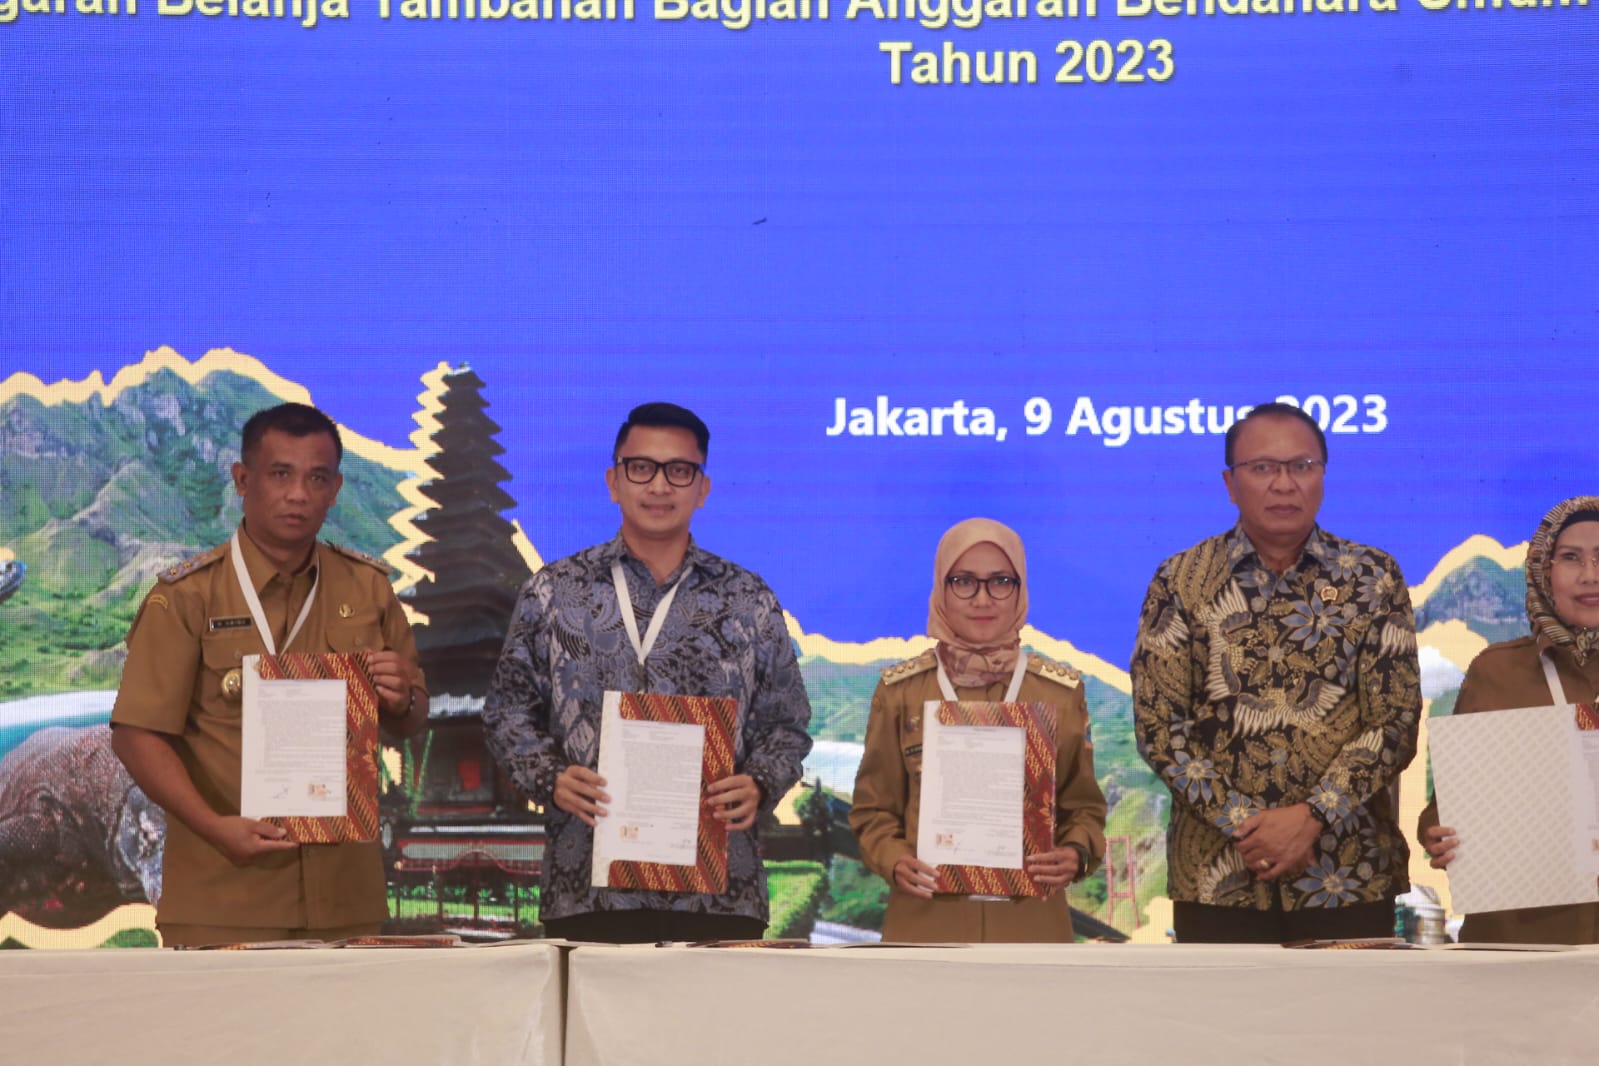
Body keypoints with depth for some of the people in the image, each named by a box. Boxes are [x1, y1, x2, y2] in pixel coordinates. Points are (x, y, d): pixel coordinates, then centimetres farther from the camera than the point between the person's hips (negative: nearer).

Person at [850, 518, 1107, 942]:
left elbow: (1083, 805, 10)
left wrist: (1076, 854, -12)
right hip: (926, 922, -1)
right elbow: (874, 808, 7)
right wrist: (894, 861, -13)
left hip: (1029, 921, 1)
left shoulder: (1062, 692, 5)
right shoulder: (900, 690, 3)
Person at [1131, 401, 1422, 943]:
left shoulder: (1373, 578, 4)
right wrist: (1242, 823, -11)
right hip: (1217, 878, 0)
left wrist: (1311, 817, -13)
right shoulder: (1181, 581, 3)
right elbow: (1157, 725, -1)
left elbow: (1396, 721, -2)